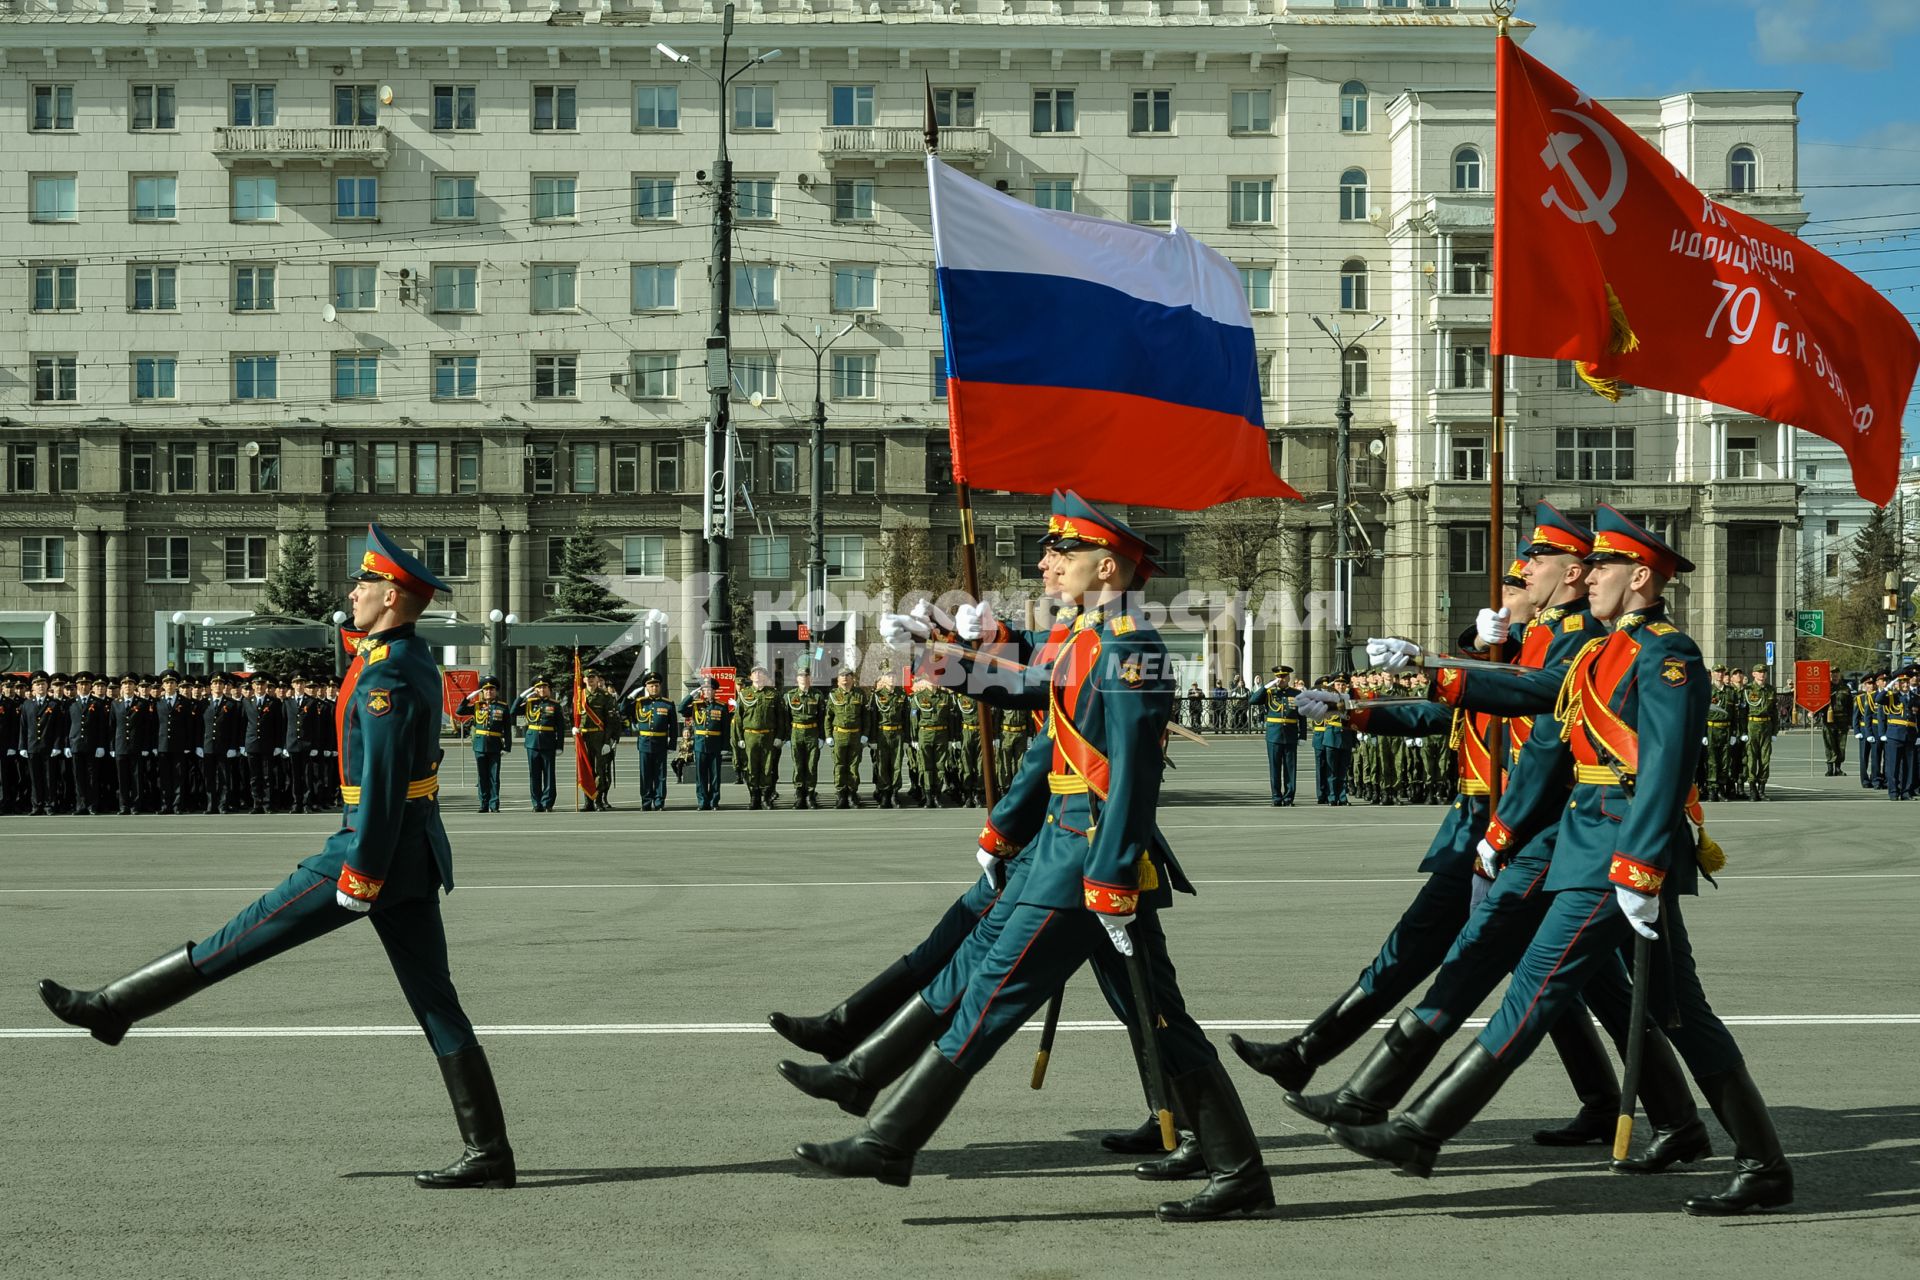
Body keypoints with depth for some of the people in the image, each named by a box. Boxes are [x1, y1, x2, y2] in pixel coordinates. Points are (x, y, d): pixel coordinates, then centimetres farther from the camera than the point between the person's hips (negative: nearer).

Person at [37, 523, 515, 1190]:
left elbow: (382, 785, -21)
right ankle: (487, 1152, 5)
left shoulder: (383, 677, -17)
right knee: (437, 1006, 7)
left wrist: (358, 878, -19)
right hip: (417, 853, 9)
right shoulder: (417, 661, 13)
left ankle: (112, 1007, 16)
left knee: (240, 940, 4)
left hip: (372, 849, -9)